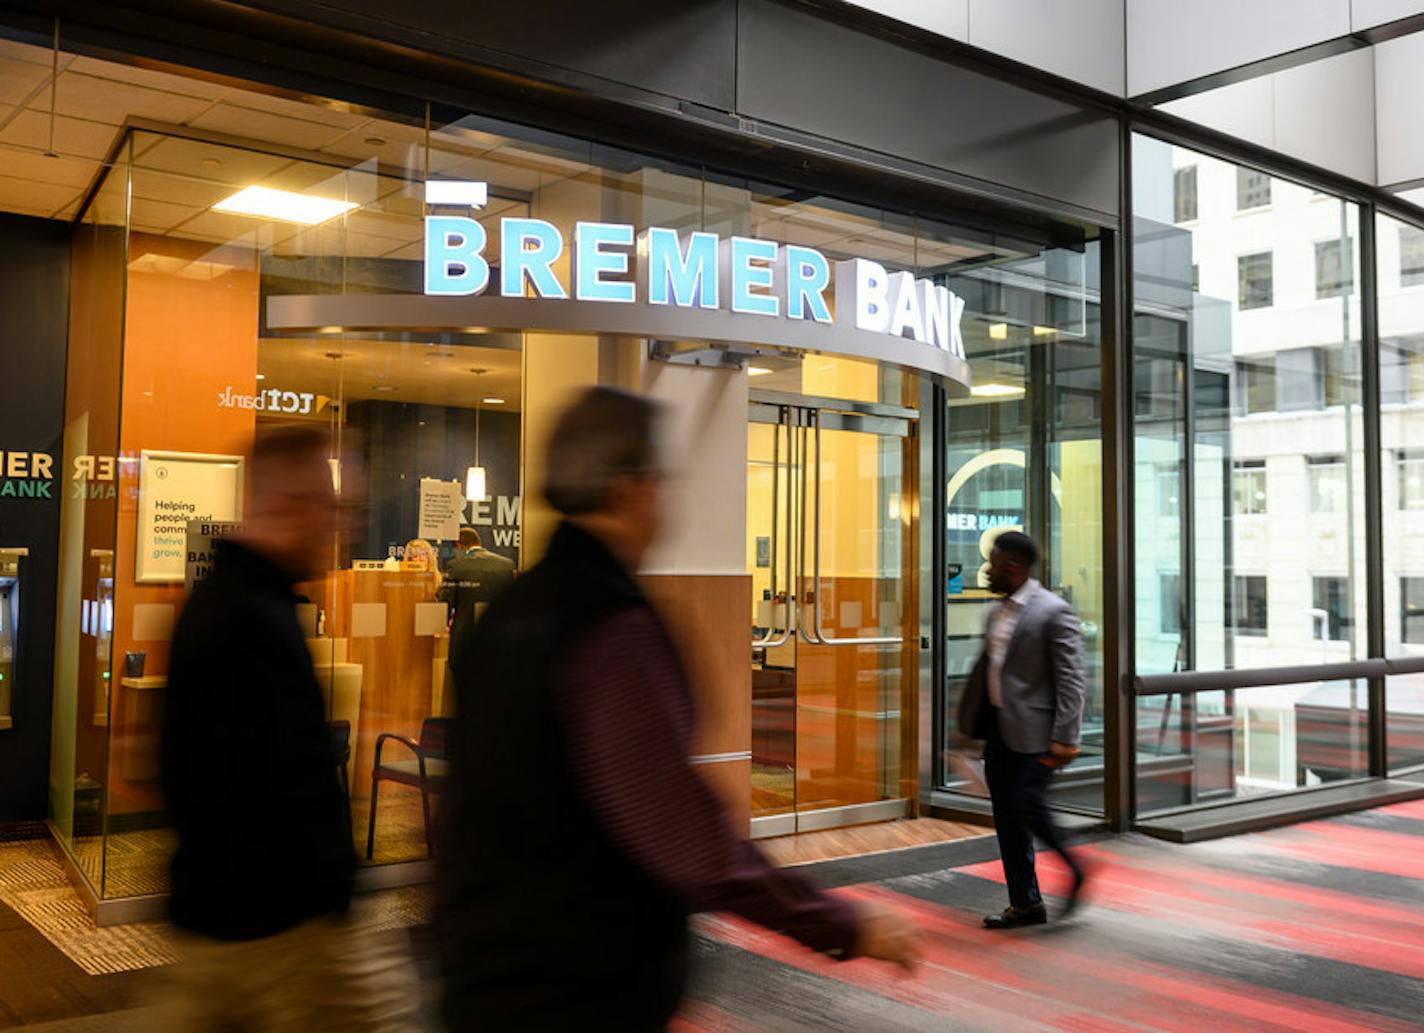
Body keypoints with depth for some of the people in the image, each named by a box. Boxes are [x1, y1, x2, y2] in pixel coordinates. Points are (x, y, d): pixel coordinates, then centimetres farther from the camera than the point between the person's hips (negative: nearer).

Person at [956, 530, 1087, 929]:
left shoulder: (1054, 612, -13)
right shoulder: (998, 612, 12)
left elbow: (1071, 679, -16)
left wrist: (1064, 738, -20)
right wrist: (970, 719, 17)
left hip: (1033, 731, -8)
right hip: (999, 729, 8)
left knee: (1028, 807, -10)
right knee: (1006, 817, 10)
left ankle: (1073, 871, 16)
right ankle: (1025, 904, 20)